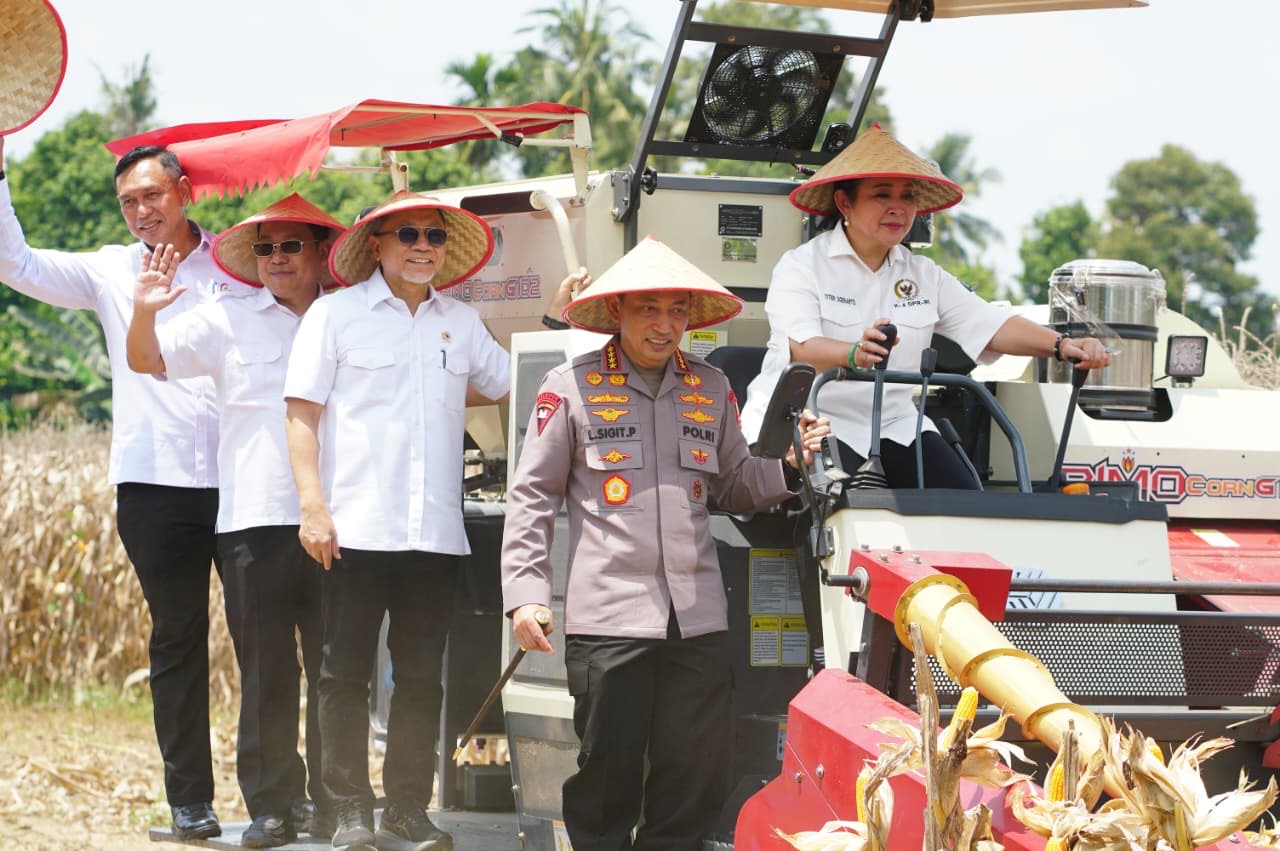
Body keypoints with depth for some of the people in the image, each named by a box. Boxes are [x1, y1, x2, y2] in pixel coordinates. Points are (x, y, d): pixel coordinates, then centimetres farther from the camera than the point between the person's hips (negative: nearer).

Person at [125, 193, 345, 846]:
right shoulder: (228, 321, 9)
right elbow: (147, 362, 6)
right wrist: (145, 313, -13)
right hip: (255, 520, 0)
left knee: (335, 669, 2)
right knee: (265, 669, 1)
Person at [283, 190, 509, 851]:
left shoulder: (460, 323, 15)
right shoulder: (337, 314, 3)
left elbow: (511, 385, 25)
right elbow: (302, 416, -1)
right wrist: (312, 506, -10)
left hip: (434, 531, 4)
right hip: (356, 527, -4)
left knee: (421, 674, 6)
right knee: (345, 674, 0)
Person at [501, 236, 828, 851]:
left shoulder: (711, 389, 14)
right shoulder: (572, 389, 3)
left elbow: (735, 486, 22)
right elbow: (531, 497, 4)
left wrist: (788, 466, 3)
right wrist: (525, 594, -4)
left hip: (697, 617, 4)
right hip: (607, 616, -3)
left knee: (695, 777, 3)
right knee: (608, 771, 0)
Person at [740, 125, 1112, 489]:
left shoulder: (924, 276, 12)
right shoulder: (801, 266, -5)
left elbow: (988, 323, 1)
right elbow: (800, 349, -22)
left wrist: (1061, 345, -18)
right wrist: (854, 354, -45)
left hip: (893, 423, 6)